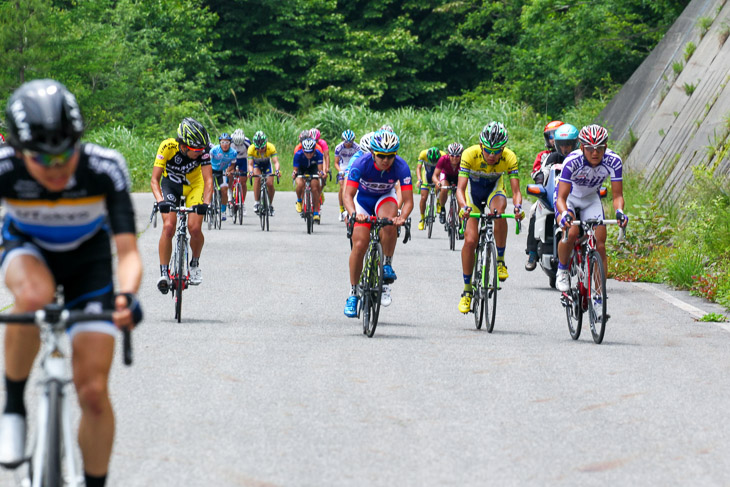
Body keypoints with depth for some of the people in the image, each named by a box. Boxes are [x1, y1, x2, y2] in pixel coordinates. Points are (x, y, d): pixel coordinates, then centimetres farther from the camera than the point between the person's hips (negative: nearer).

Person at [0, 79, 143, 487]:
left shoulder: (105, 168, -32)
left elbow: (128, 251, -32)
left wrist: (126, 296, -53)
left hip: (88, 258, 1)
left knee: (93, 392, -7)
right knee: (34, 296, -39)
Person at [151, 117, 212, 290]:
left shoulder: (203, 150, -30)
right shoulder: (167, 147, -32)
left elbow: (208, 179, -31)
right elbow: (154, 180, -32)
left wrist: (206, 203, -48)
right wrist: (160, 201, -49)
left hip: (194, 185, 0)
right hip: (171, 184, 0)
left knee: (195, 228, -16)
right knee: (168, 227, -19)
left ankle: (195, 264, 10)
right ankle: (164, 273, -12)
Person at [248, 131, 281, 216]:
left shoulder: (271, 147, -34)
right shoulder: (251, 149, -34)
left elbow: (276, 161, -40)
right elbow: (250, 164, -37)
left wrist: (277, 170, -60)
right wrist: (251, 172, -59)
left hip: (267, 164, 1)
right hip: (256, 164, -1)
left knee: (270, 184, -13)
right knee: (257, 178, -30)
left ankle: (270, 205, 11)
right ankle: (256, 203, -24)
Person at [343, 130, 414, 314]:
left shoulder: (401, 167, -29)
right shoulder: (361, 164, -31)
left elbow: (408, 200, -30)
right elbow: (348, 195, -35)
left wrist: (402, 217, -51)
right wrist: (354, 214, -55)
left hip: (385, 198, 0)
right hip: (363, 199, 0)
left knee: (389, 223, -35)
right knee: (359, 245, -12)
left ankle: (387, 266, -14)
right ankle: (353, 294, 3)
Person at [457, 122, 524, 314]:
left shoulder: (509, 158, -28)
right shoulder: (470, 154, -32)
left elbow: (516, 191, -28)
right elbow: (460, 188, -34)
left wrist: (518, 206, -51)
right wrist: (464, 206, -55)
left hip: (494, 188, 0)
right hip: (473, 189, 0)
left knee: (499, 209, -36)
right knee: (470, 240, -11)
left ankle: (500, 261, -19)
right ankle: (467, 289, 4)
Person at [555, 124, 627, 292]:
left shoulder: (613, 161, -27)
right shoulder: (572, 161, -35)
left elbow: (617, 195, -21)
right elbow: (561, 198, -35)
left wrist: (619, 212, -43)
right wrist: (565, 214, -56)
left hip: (591, 198, 3)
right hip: (569, 197, -3)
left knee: (600, 244, -10)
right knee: (571, 233, -29)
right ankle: (562, 271, -2)